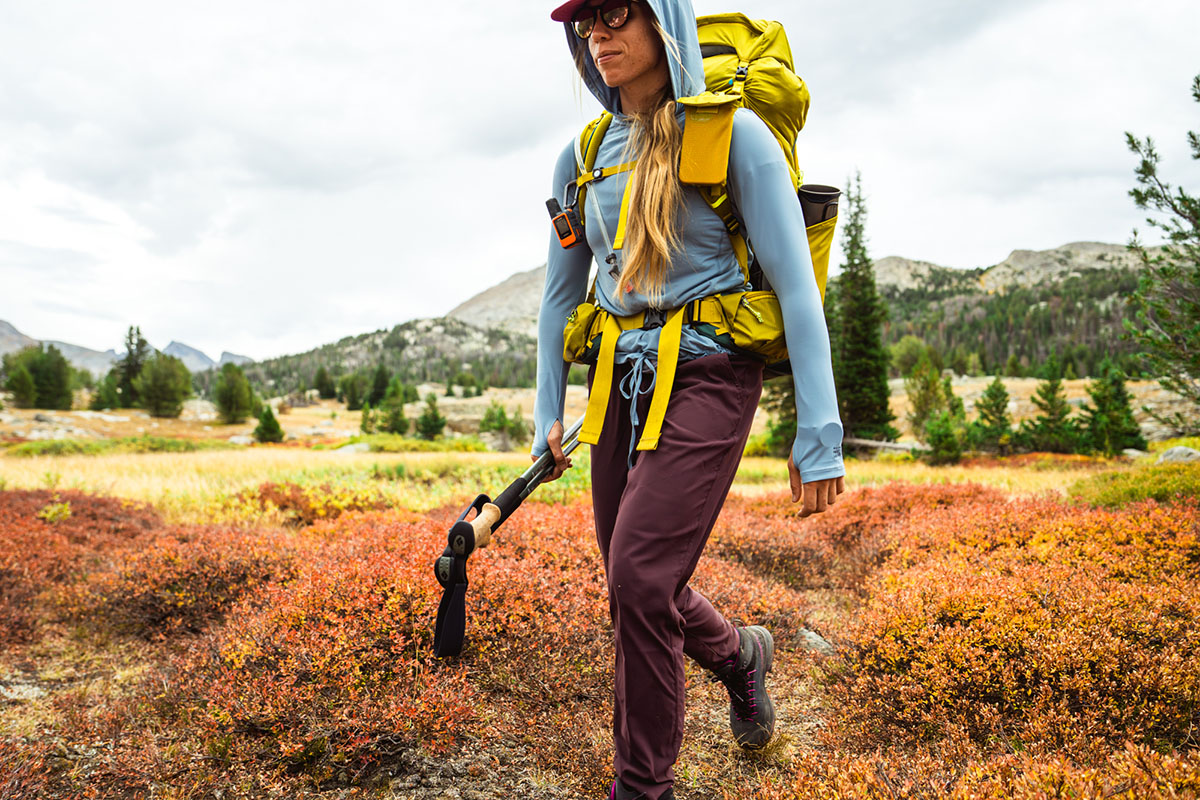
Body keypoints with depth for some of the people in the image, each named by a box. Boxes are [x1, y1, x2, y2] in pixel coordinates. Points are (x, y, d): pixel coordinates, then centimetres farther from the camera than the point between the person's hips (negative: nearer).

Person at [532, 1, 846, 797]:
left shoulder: (732, 134, -7)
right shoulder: (583, 156, 9)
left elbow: (796, 286, -10)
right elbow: (561, 294, 16)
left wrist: (819, 431, -14)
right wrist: (549, 414, 13)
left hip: (708, 378, -6)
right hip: (623, 383, 6)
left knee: (640, 580, -15)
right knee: (636, 587, 11)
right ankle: (740, 653, 44)